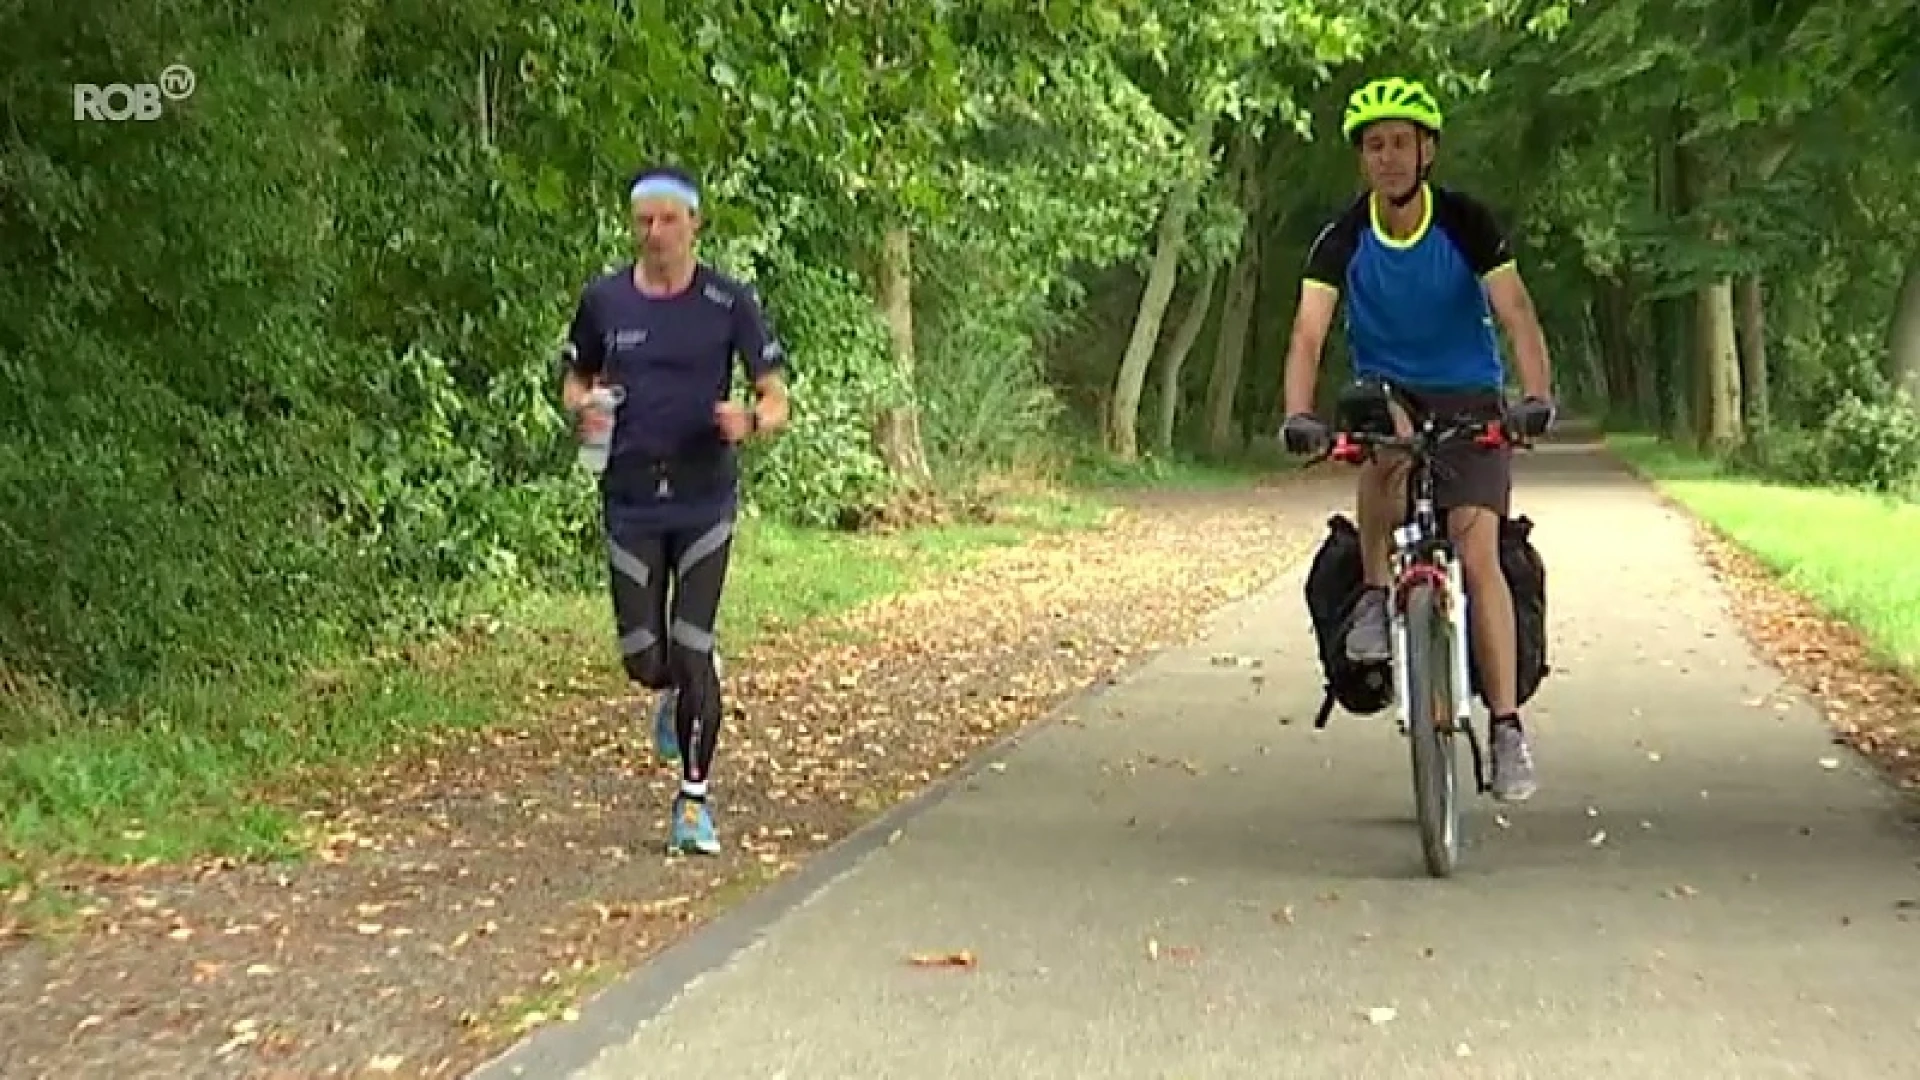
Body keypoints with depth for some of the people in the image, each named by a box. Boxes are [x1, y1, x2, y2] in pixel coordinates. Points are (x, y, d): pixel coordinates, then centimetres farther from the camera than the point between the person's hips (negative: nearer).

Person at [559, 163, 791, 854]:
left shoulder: (730, 303, -5)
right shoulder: (603, 300, 2)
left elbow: (776, 398, -2)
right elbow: (575, 382, 15)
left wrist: (751, 422, -26)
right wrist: (583, 409, -9)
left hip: (705, 502, -2)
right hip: (630, 503, 2)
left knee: (693, 654, -5)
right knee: (644, 660, 2)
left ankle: (694, 799, 12)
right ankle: (676, 693, 41)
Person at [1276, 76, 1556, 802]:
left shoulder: (1466, 223, -14)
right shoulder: (1343, 240, -11)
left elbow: (1517, 316, -21)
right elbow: (1309, 334, -21)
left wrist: (1537, 396, -39)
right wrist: (1298, 416, -39)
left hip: (1469, 399, -1)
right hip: (1387, 395, 1)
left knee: (1478, 553, -13)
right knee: (1389, 442, -37)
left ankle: (1507, 727, -8)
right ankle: (1376, 596, -18)